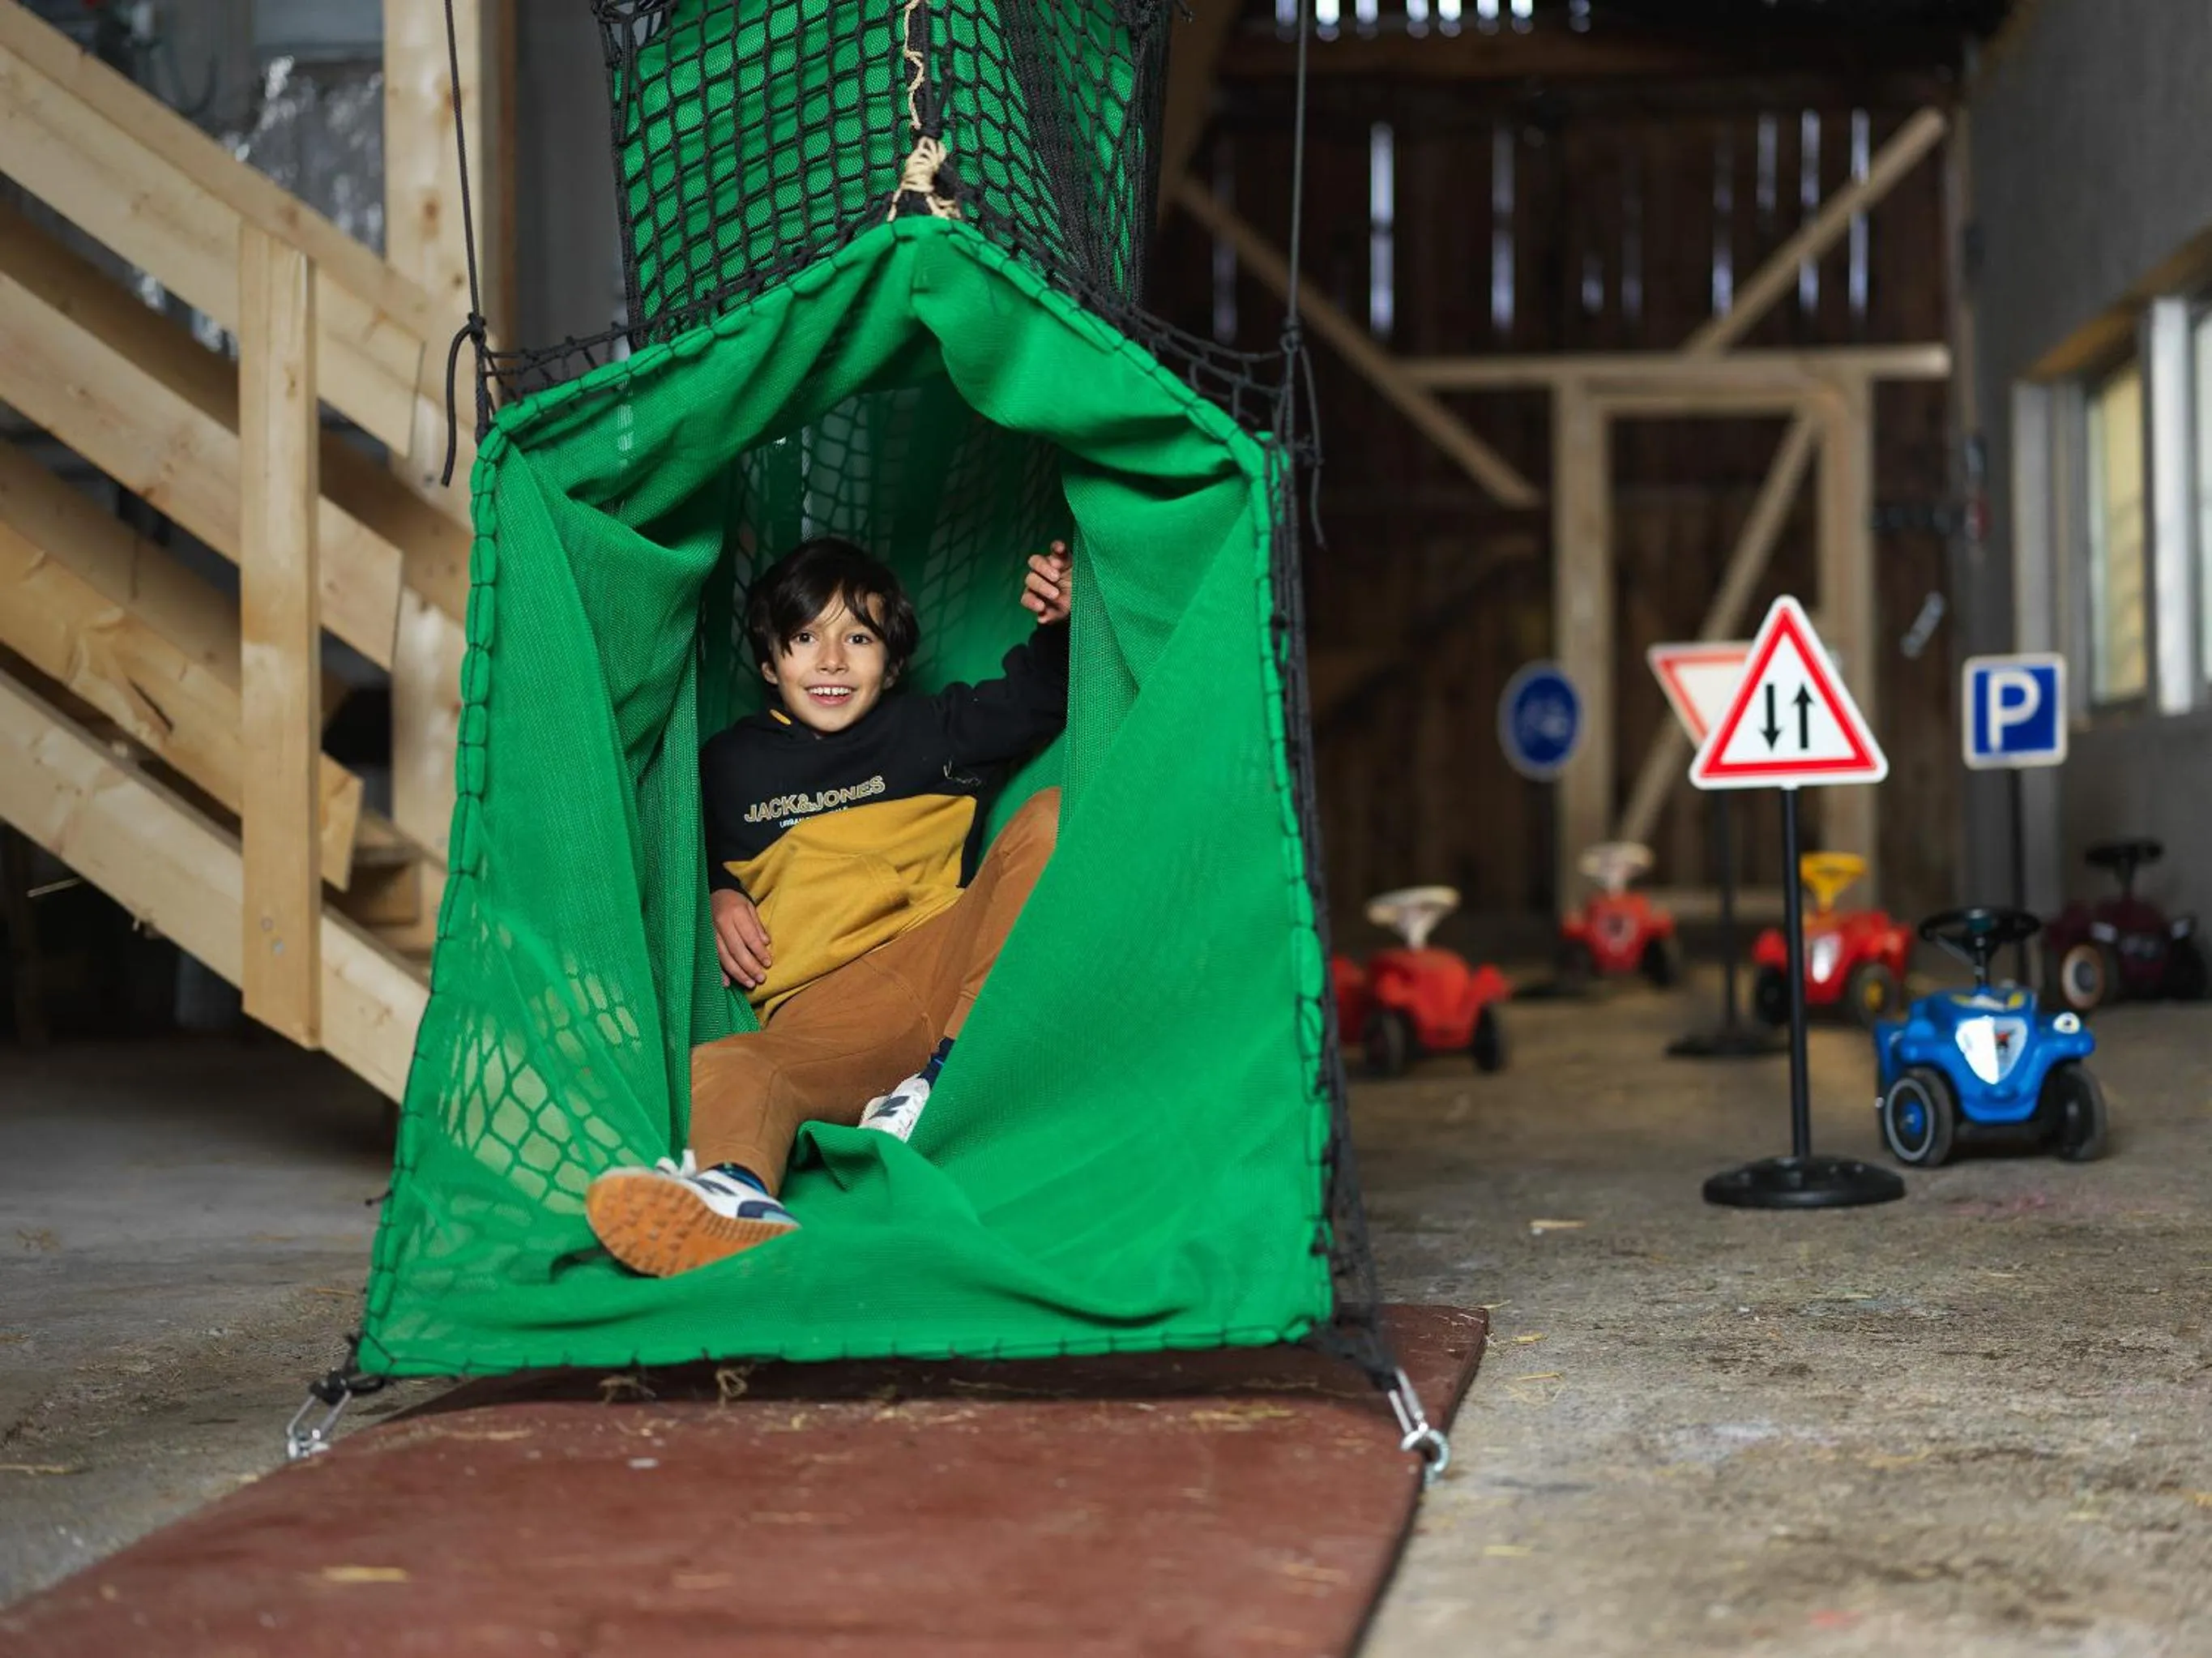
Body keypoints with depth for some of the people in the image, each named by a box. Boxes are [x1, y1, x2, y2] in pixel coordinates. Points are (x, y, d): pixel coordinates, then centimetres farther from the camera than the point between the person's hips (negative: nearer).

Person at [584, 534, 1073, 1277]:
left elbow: (1037, 701, 22)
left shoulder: (931, 730, 23)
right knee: (719, 1071, -34)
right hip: (826, 1007, -1)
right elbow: (693, 857, 37)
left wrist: (1058, 628, 2)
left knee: (1051, 818, -20)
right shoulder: (731, 763, 23)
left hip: (950, 958, 2)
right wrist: (715, 898, 15)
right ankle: (738, 1198, -75)